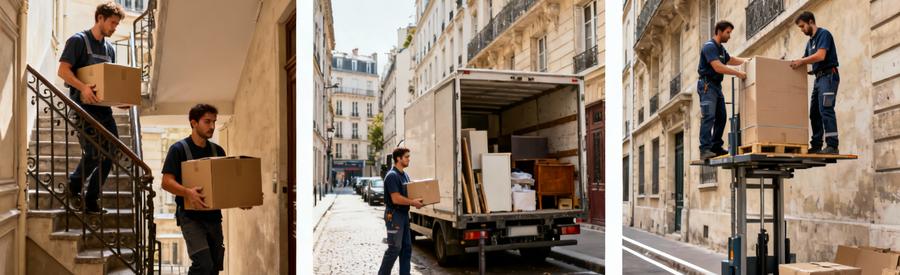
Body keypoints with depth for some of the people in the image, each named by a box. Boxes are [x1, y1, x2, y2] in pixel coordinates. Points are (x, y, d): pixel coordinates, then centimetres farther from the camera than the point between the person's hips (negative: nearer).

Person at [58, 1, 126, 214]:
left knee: (110, 155, 1)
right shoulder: (79, 40, -3)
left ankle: (91, 202, 12)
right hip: (84, 107, -7)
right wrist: (83, 87, -28)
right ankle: (74, 187, 14)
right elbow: (63, 70, -12)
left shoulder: (110, 48, 19)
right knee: (93, 153, -13)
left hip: (104, 108, 7)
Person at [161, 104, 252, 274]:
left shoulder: (218, 151, 12)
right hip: (190, 216, -6)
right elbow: (166, 182, -12)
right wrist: (187, 192, -31)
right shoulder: (178, 149, -4)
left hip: (213, 215, 6)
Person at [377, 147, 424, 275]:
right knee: (395, 248, -7)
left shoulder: (405, 175, 12)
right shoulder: (392, 176, -16)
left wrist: (416, 200, 2)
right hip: (394, 215, -9)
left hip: (404, 214, 9)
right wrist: (413, 202, -15)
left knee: (406, 247, 10)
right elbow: (396, 199, -22)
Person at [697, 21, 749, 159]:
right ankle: (705, 149, -22)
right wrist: (738, 73, -21)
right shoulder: (709, 46, -13)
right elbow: (718, 67, -23)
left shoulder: (721, 48, 18)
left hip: (717, 85, 10)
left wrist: (746, 60, 21)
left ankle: (716, 147, 13)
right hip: (707, 85, -10)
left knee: (721, 117, 8)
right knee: (708, 117, -17)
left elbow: (730, 60, 36)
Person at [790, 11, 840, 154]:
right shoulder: (810, 41, 21)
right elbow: (805, 59, 21)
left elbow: (821, 56, -18)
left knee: (826, 110, -16)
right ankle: (816, 145, 5)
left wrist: (801, 61, -14)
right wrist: (794, 63, 5)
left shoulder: (824, 34, -6)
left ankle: (832, 145, -18)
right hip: (818, 77, 9)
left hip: (828, 76, -9)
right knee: (814, 112, 4)